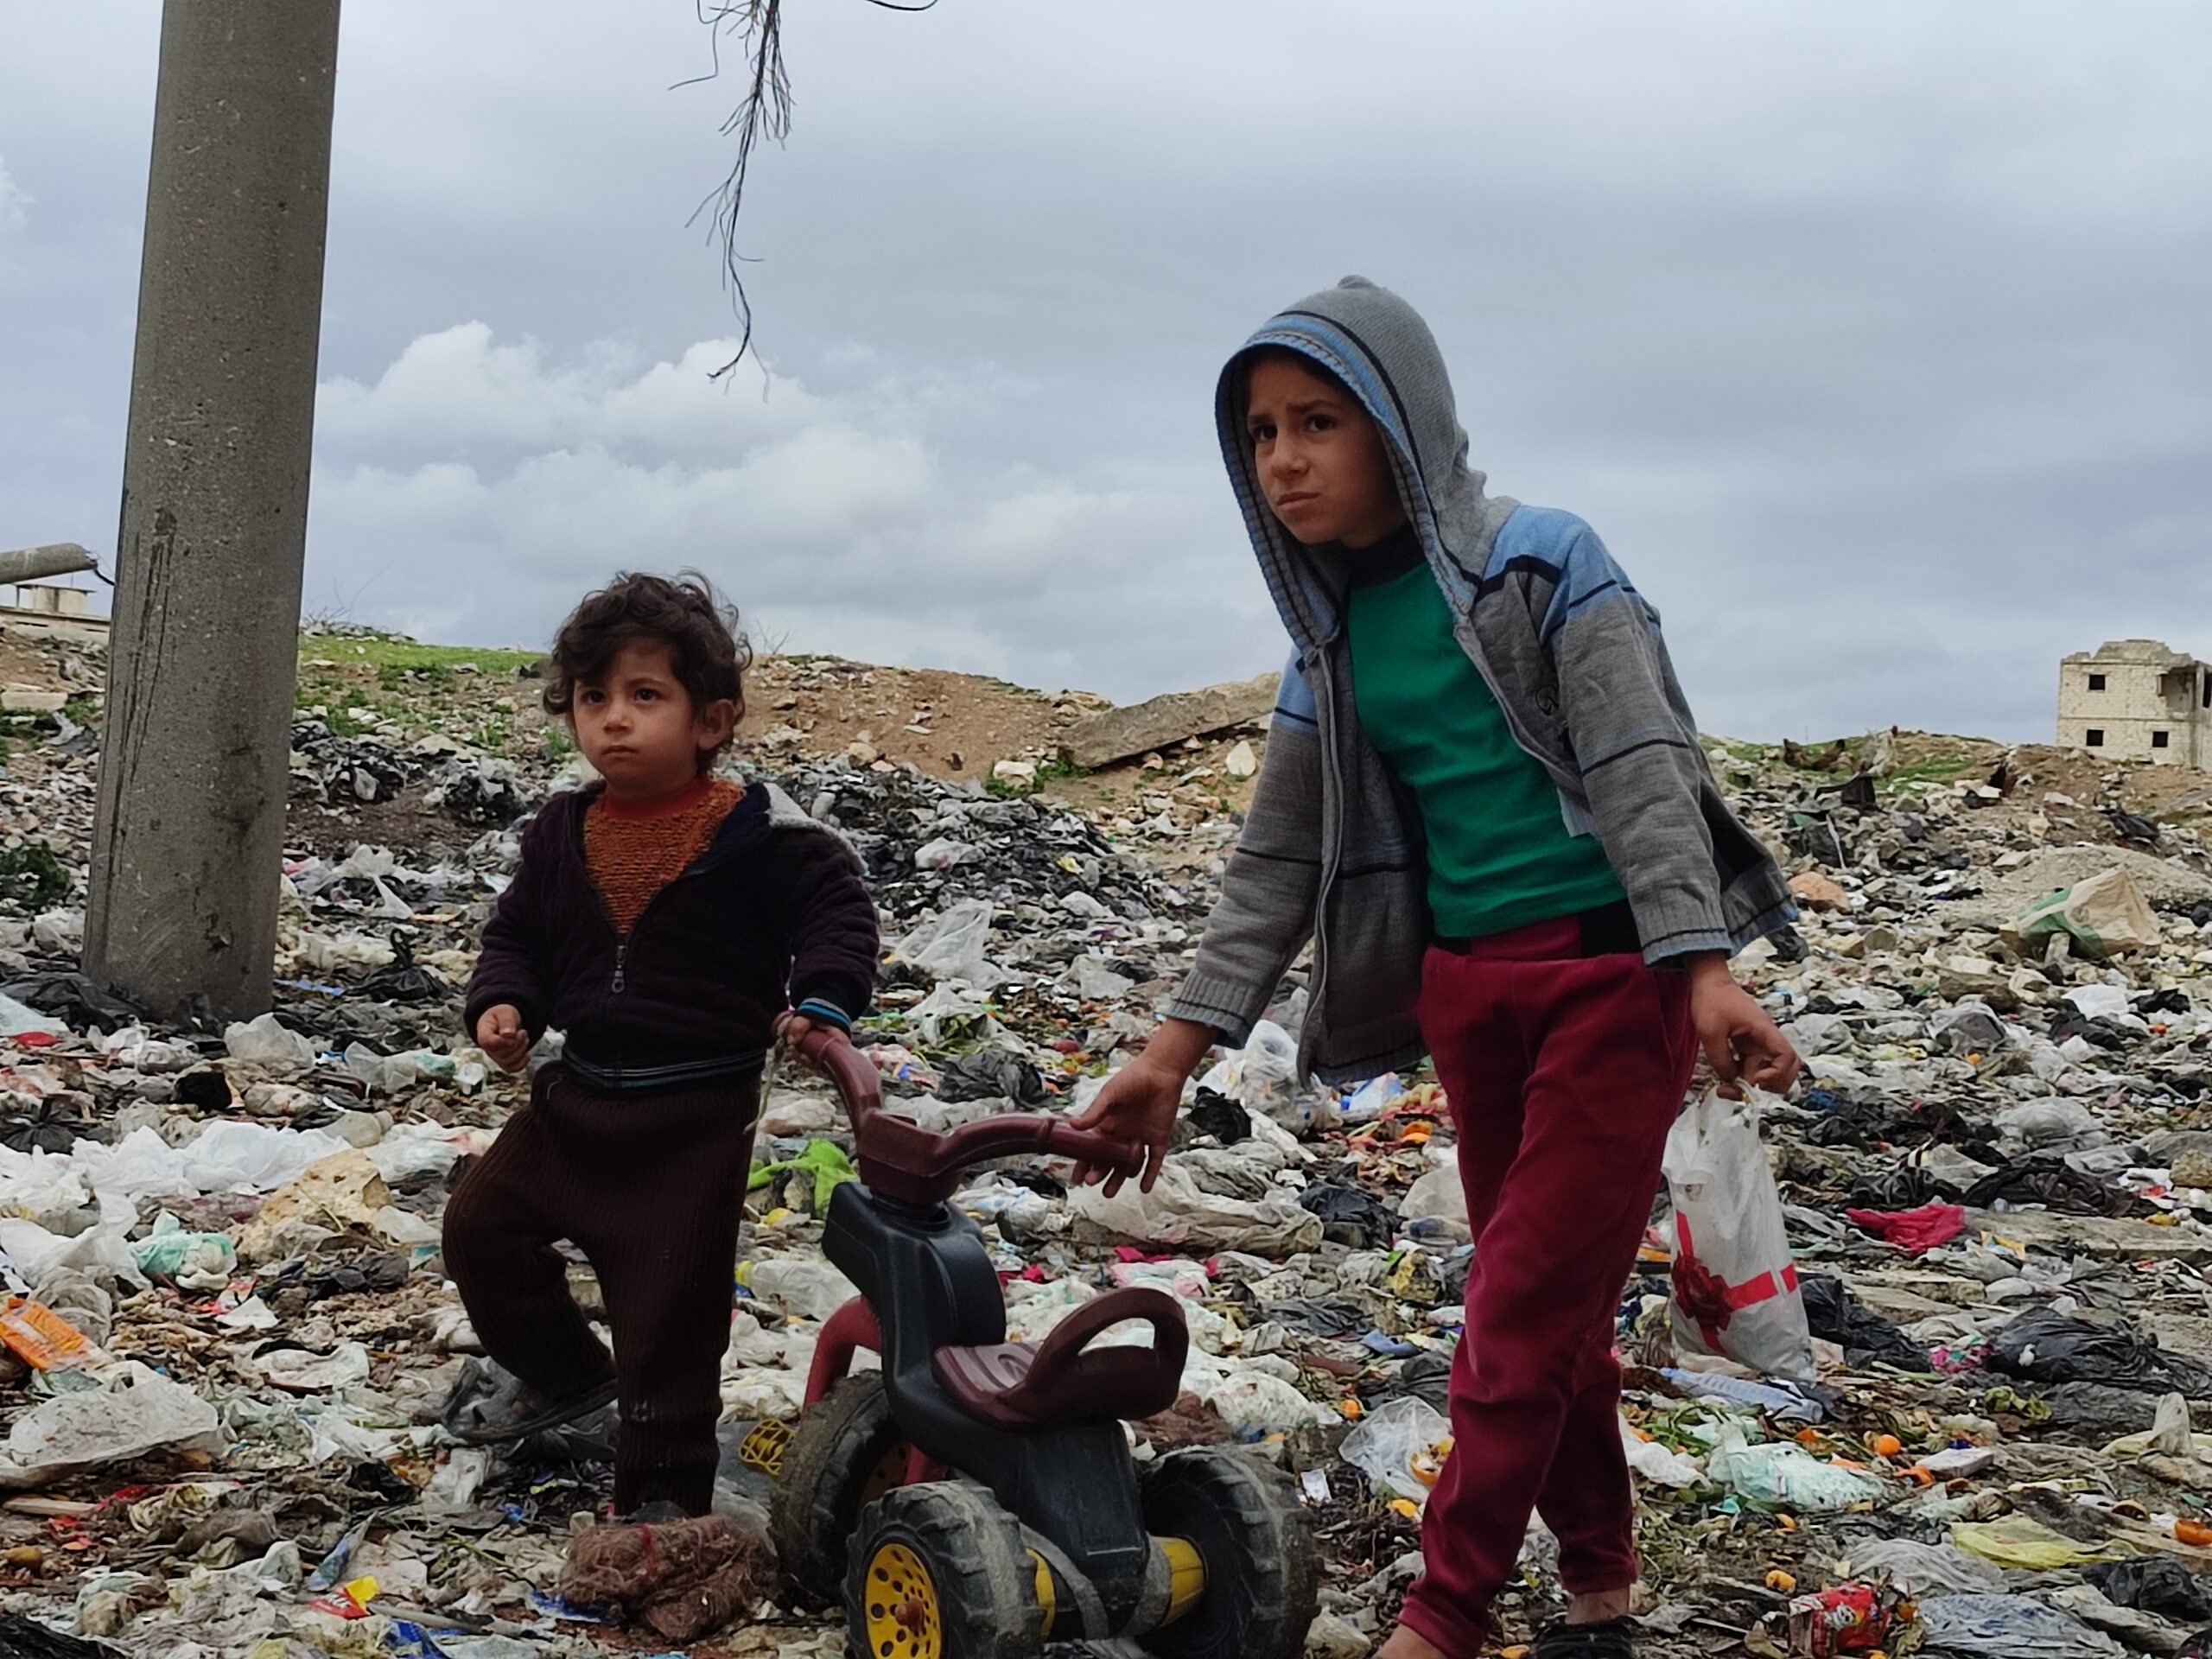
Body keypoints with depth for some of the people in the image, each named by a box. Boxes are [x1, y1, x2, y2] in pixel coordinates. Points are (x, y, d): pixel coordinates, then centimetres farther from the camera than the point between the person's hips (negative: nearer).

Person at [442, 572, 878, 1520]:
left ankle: (664, 1488, 16)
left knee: (671, 1300, 0)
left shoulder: (755, 833, -14)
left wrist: (822, 998, -27)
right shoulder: (564, 833, 2)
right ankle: (562, 1373, 39)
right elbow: (516, 933, 12)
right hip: (579, 1092, 6)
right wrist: (502, 1004, -7)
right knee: (481, 1228, 15)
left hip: (697, 1111, -6)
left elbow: (836, 907, -10)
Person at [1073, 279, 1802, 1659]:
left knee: (1527, 1306, -4)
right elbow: (1280, 864, 11)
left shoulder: (1544, 560, -7)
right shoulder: (1332, 640, 9)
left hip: (1611, 970, -5)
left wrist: (1704, 969, -25)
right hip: (1466, 986, 6)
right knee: (1549, 1301, 12)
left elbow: (1639, 767, -14)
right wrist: (1175, 1053, 6)